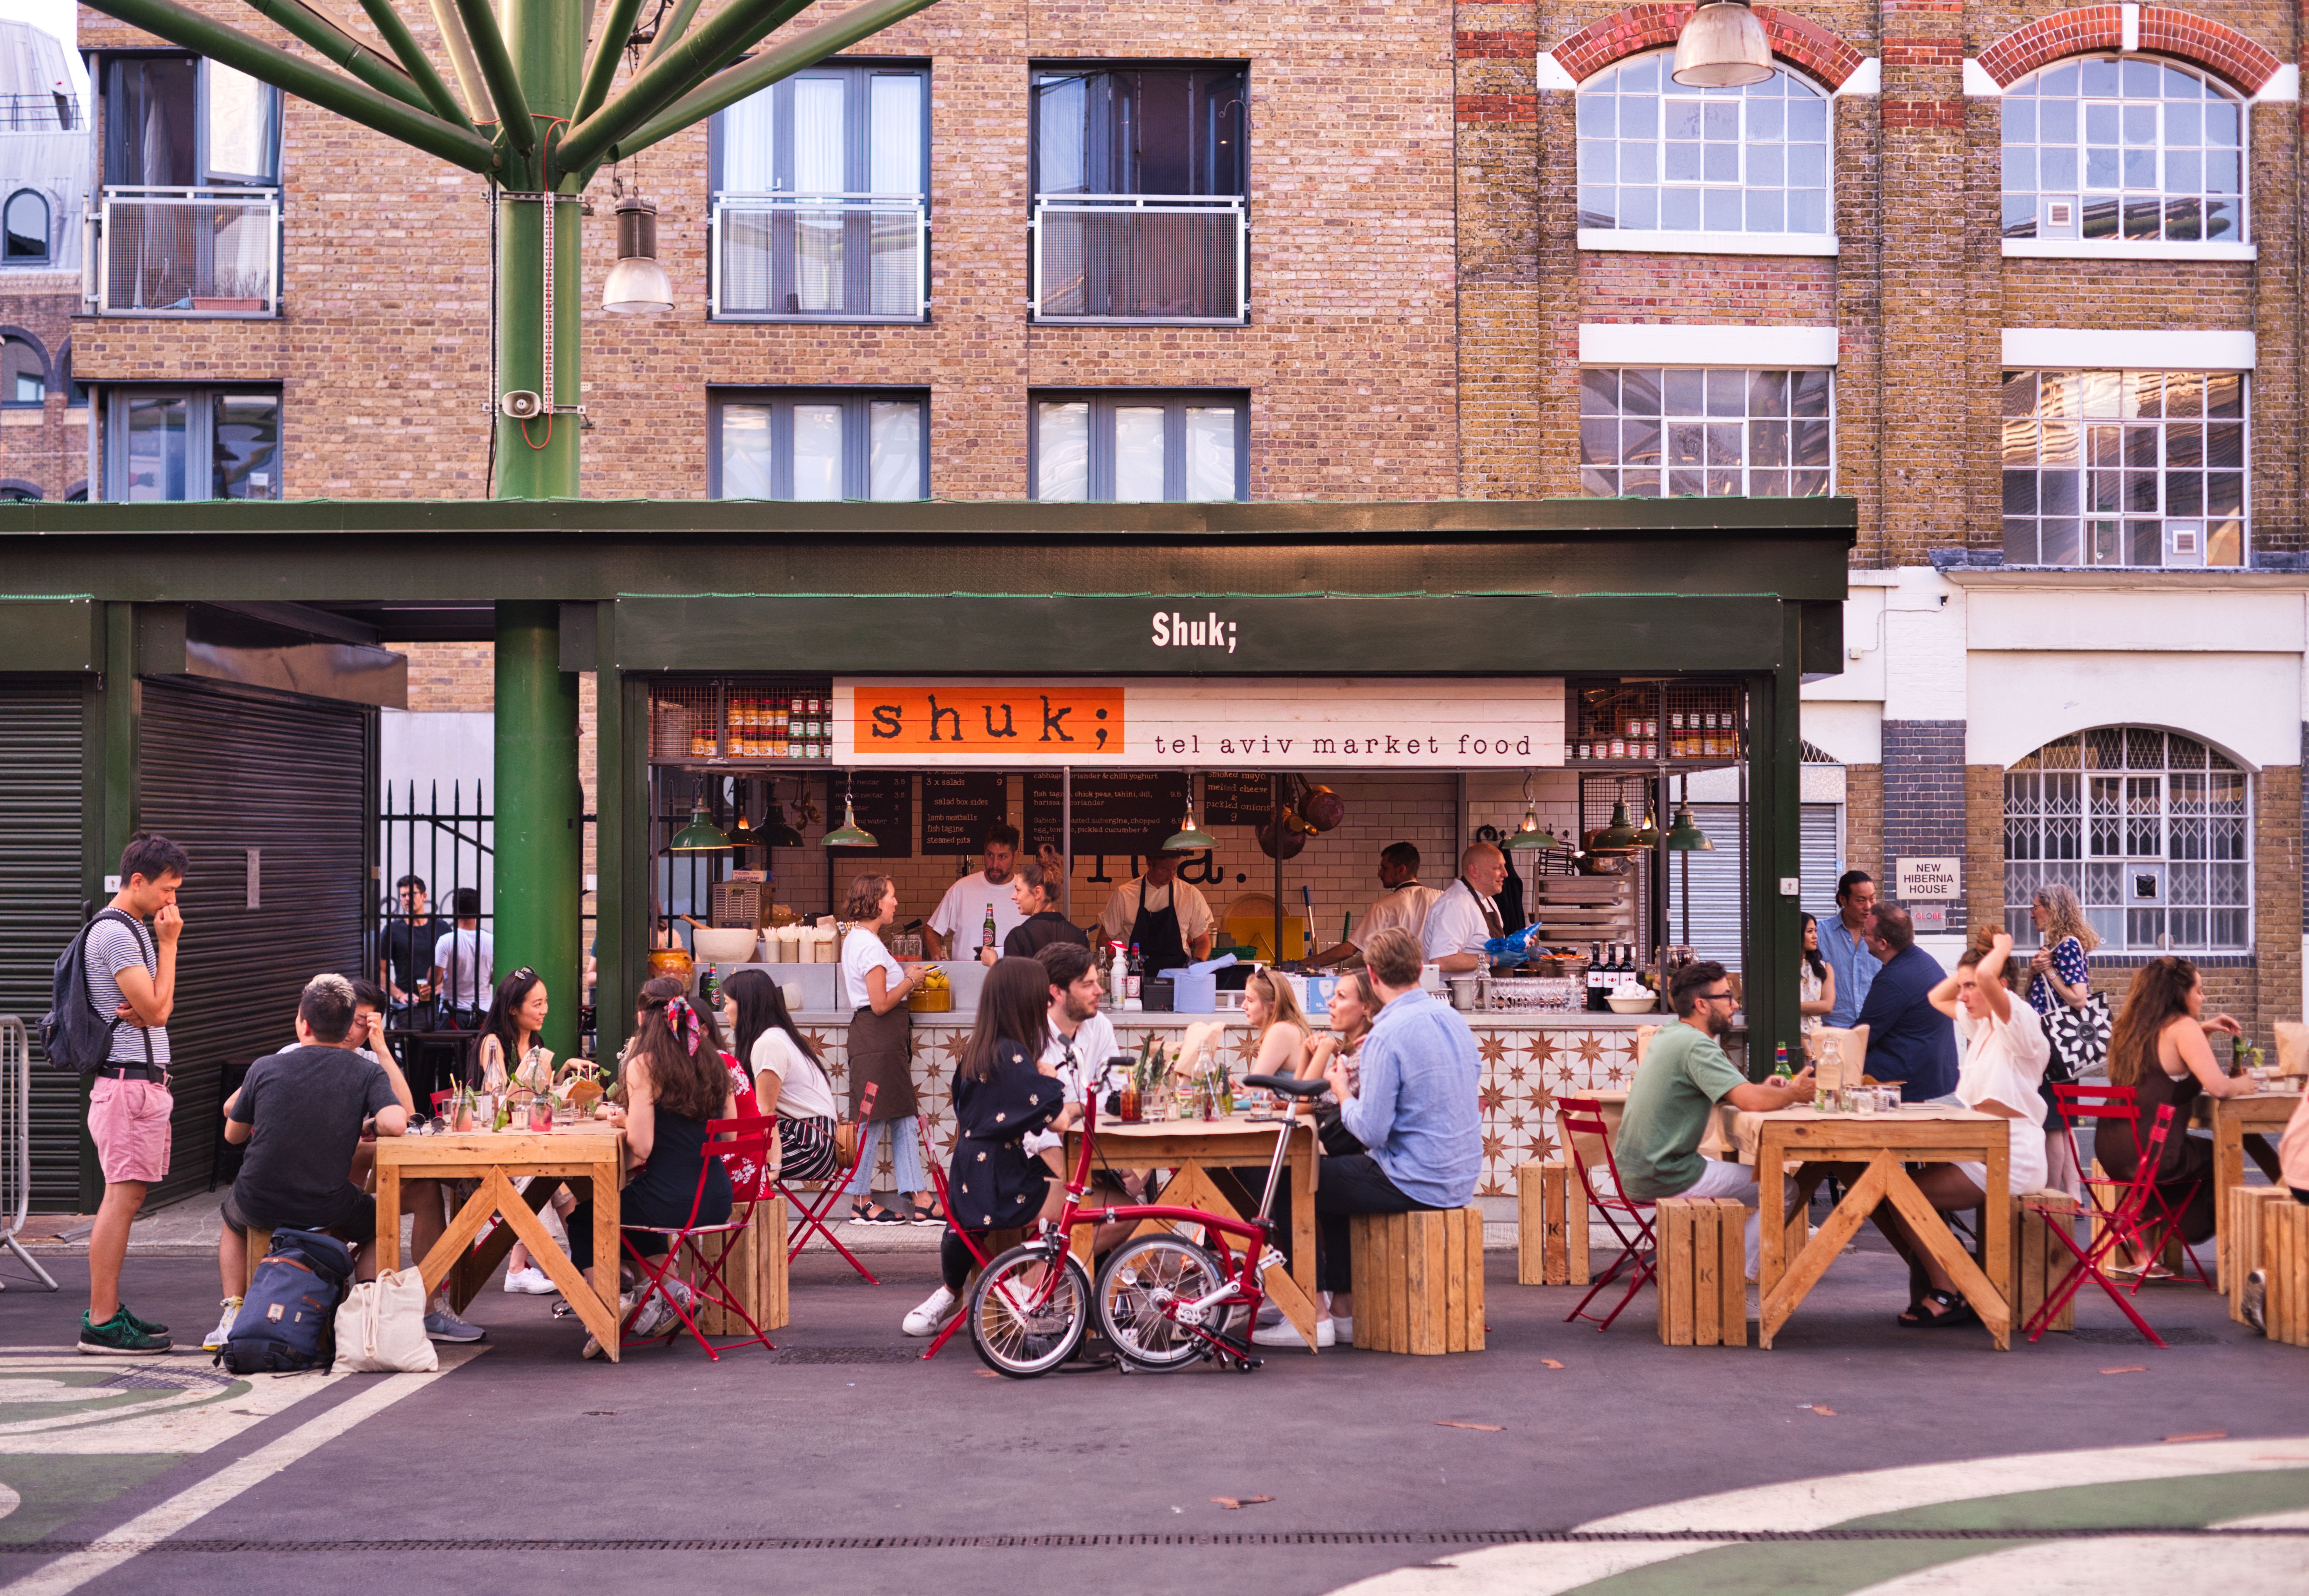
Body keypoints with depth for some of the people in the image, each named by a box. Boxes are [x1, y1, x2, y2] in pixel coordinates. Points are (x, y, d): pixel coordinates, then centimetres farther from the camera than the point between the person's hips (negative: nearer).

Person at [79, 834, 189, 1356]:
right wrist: (169, 945, -10)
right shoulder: (115, 932, -13)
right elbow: (157, 1009, -16)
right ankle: (102, 1323, -8)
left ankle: (109, 1310, 16)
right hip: (128, 1082, -10)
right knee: (122, 1197, -10)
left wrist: (143, 1010, -4)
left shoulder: (136, 929, 19)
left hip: (144, 1081, 10)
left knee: (126, 1196, 11)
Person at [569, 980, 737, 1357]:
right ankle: (670, 1289, 24)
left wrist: (625, 1120, 5)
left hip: (670, 1202, -6)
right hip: (718, 1201, 6)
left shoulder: (643, 1065, -11)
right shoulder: (713, 1063, 5)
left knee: (583, 1218, 22)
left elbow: (642, 1146, -15)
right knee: (633, 1204, 36)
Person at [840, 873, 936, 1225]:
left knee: (903, 1118, 8)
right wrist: (911, 981, -7)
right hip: (877, 1040, -11)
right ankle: (861, 1202, 6)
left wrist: (903, 975, 19)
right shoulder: (870, 945, -16)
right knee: (873, 1119, -3)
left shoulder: (857, 939, 17)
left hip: (883, 1040, 11)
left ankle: (919, 1200, 9)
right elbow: (881, 1004, -20)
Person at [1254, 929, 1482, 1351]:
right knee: (1332, 1179, 27)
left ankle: (1315, 1317, 7)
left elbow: (1371, 1132, -22)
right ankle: (1345, 1307, 28)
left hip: (1414, 1184, -9)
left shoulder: (1387, 1035, -20)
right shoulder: (1454, 1019, 6)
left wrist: (1343, 1093, -1)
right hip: (1460, 1178, 9)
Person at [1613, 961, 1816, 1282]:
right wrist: (1794, 1094, -7)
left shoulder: (1666, 1036, 11)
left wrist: (1763, 1088, 6)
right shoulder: (1696, 1045, -19)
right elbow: (1751, 1102, -27)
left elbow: (1725, 1091, 23)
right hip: (1665, 1178, -10)